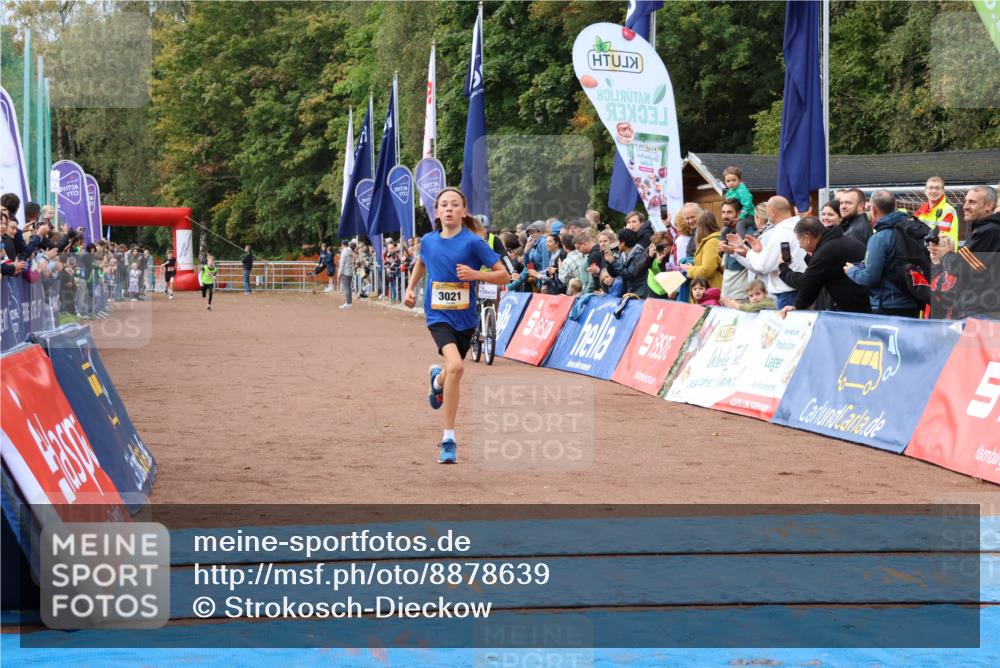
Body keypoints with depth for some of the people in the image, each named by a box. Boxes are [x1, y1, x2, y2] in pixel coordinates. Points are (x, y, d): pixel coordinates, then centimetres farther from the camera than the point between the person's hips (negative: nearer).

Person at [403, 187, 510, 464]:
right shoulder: (428, 241, 0)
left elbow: (503, 275, -10)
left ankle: (437, 379, 58)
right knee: (455, 366, -25)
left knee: (453, 373, 16)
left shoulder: (472, 242, -11)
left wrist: (474, 274, -24)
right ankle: (449, 438, -16)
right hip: (438, 316, -1)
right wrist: (410, 288, 15)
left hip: (465, 317, 1)